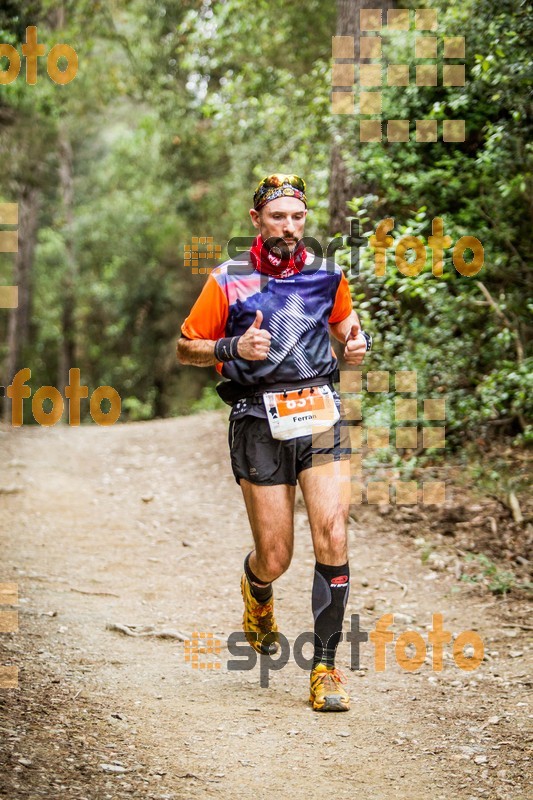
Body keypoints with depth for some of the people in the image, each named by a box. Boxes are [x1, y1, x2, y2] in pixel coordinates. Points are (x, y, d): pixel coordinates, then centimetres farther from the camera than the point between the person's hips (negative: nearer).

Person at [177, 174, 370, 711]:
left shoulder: (326, 274, 7)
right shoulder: (228, 281, -3)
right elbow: (186, 348, 4)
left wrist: (357, 340, 5)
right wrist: (234, 349, -14)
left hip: (320, 414, 2)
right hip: (259, 423, -2)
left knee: (333, 539, -13)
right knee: (275, 558, 0)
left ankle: (325, 668, -3)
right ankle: (256, 592, 40)